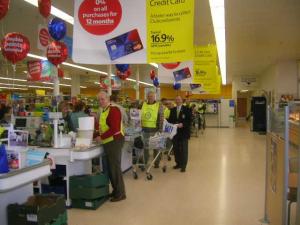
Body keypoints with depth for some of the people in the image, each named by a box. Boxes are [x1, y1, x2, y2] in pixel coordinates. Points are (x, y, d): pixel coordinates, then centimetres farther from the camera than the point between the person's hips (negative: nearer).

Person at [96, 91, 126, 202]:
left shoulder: (113, 110, -14)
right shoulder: (104, 111, 16)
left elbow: (114, 129, -23)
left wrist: (101, 137, -18)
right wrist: (98, 135, 5)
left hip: (114, 141, -10)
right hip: (108, 142, 10)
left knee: (115, 168, -3)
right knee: (110, 168, 15)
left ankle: (120, 193, 8)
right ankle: (115, 190, 28)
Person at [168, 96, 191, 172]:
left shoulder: (186, 109, -3)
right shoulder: (172, 110, 13)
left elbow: (189, 120, -9)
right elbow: (170, 120, 13)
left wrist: (182, 124, -22)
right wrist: (172, 125, -6)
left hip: (184, 132, -5)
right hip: (175, 132, 5)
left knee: (184, 149, 1)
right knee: (176, 149, 10)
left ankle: (183, 165, 9)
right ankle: (178, 163, 23)